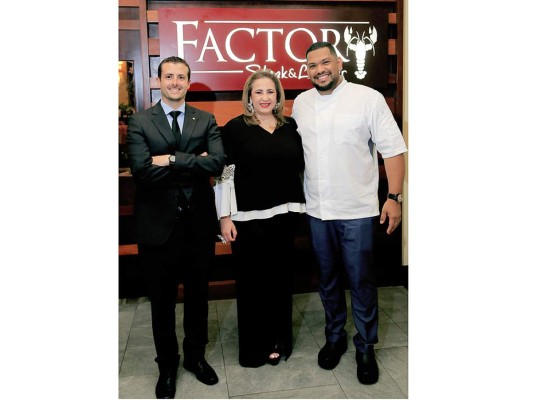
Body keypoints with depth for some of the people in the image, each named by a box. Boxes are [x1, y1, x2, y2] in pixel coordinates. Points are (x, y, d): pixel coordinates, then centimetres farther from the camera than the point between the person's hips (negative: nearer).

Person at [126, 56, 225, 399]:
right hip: (158, 224, -1)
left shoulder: (206, 120, 3)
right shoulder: (139, 123, -1)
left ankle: (196, 356, 38)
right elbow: (142, 171, -16)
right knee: (162, 300, 12)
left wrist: (172, 160, -19)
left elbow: (218, 163, -13)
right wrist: (193, 164, -15)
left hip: (199, 222, 2)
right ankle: (167, 365, 33)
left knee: (197, 295, 16)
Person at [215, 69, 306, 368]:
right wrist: (225, 216, -10)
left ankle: (279, 340, 28)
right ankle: (254, 346, 21)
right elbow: (225, 173, -5)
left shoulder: (291, 126, 8)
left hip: (285, 214, 4)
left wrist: (301, 204, 10)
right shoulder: (236, 128, -3)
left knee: (281, 277, 11)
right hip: (248, 217, -3)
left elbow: (301, 167, 14)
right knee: (251, 280, 4)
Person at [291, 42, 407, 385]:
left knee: (361, 281, 5)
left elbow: (393, 149, -8)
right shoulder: (301, 103, 7)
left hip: (357, 211, -4)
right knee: (328, 278, 16)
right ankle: (335, 337, 35)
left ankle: (365, 347, 24)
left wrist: (394, 197, -14)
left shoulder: (369, 98, -7)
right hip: (317, 210, 4)